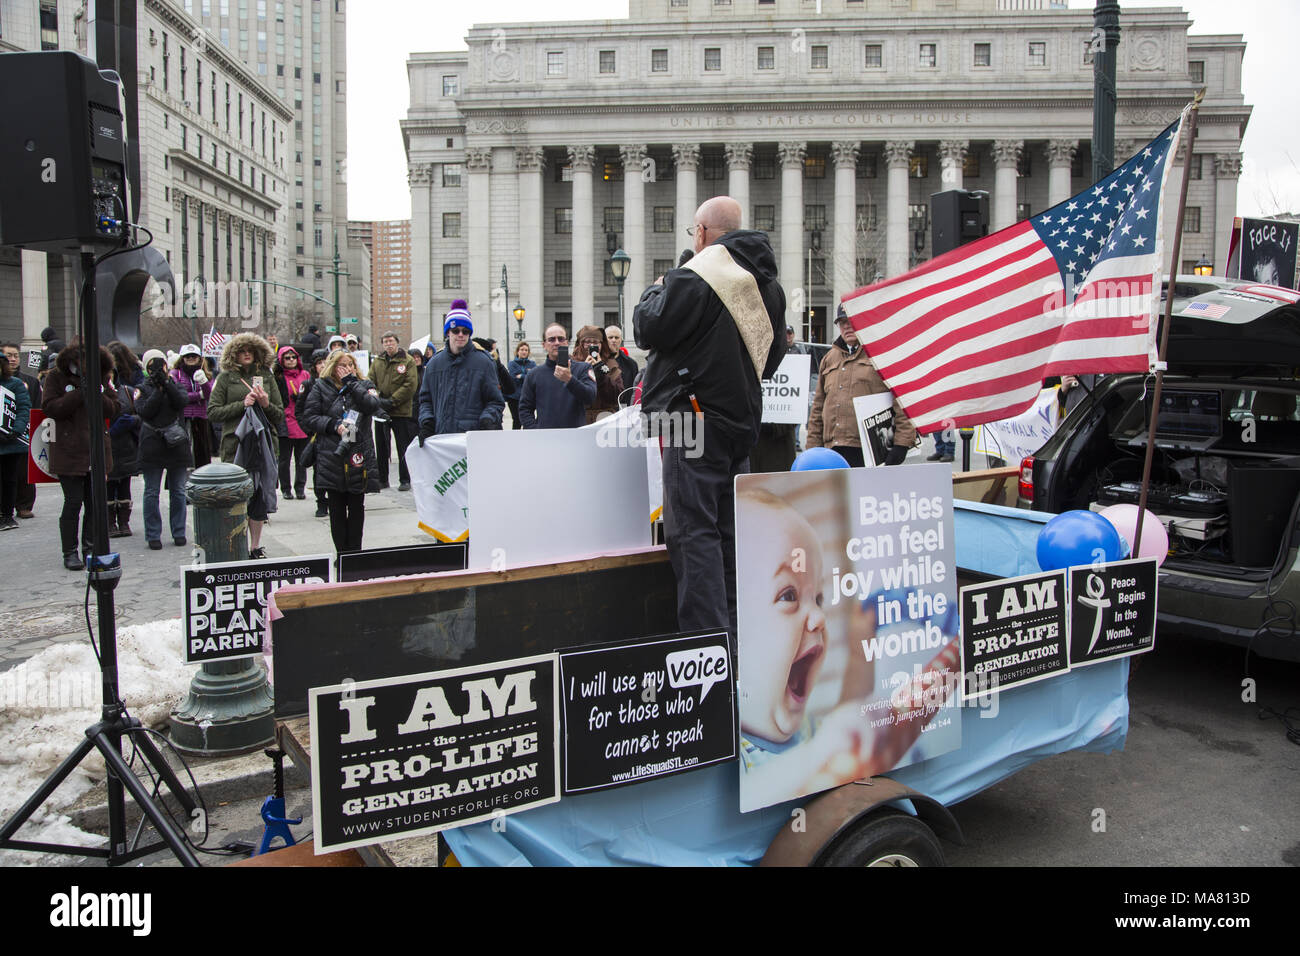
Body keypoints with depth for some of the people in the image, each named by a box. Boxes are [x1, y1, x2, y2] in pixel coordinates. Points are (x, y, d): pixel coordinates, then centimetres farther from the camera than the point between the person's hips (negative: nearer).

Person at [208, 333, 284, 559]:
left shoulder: (266, 377, 13)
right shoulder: (225, 378, 5)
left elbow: (281, 417, 13)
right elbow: (213, 413, -2)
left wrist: (266, 404, -7)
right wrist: (242, 405, -11)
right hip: (235, 445, -3)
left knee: (260, 497, 6)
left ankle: (255, 548, 16)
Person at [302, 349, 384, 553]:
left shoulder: (363, 385, 10)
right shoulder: (321, 387, 6)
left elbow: (372, 406, -11)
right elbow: (309, 417, 1)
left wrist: (351, 382, -7)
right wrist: (334, 425, -12)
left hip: (358, 457, 1)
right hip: (331, 457, -1)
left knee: (356, 507, 6)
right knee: (336, 509, 3)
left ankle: (355, 552, 15)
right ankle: (342, 553, 10)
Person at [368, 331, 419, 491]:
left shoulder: (407, 360, -3)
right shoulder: (377, 361, 11)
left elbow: (410, 385, -10)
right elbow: (370, 381, 9)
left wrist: (392, 401, -15)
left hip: (401, 411, -4)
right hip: (380, 410, 4)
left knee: (403, 447, 1)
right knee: (381, 446, 10)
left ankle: (405, 480, 9)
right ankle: (382, 479, 20)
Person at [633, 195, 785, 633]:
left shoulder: (698, 276, -12)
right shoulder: (768, 283, 14)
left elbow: (648, 328, -9)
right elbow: (772, 353, 21)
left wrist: (654, 291, 9)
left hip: (696, 413, -8)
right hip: (743, 417, 8)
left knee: (694, 530, -6)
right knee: (730, 531, 14)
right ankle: (735, 628, 19)